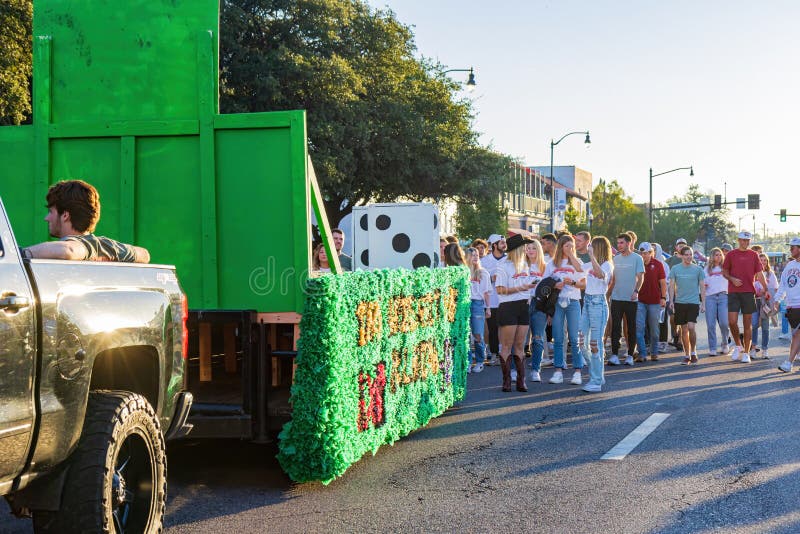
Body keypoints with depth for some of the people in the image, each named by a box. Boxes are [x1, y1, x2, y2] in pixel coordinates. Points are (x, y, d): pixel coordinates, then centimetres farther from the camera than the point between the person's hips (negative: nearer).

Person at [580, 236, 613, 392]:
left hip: (598, 303, -8)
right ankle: (597, 375, 21)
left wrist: (591, 255, -32)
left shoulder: (607, 265, -9)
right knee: (583, 342, 8)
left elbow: (601, 274, -32)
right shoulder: (591, 264, 14)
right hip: (587, 302, 8)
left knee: (595, 343, -6)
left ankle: (596, 382, 0)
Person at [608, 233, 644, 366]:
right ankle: (614, 355, -3)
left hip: (631, 299, -3)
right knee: (615, 327, -3)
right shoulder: (616, 259, 11)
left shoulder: (637, 258, -1)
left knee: (631, 327, 5)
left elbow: (640, 277, -5)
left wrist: (636, 291, -18)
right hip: (616, 298, 3)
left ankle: (630, 355, 12)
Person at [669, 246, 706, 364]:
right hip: (680, 302, 2)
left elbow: (702, 287, 8)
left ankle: (693, 351, 2)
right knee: (684, 330, 5)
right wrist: (671, 301, -3)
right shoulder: (675, 269, 5)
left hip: (694, 302, -2)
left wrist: (703, 303, 3)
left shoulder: (698, 269, 4)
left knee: (691, 327, -15)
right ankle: (687, 355, 14)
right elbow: (672, 286, 8)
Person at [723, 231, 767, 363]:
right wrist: (732, 279, -11)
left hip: (749, 292, 1)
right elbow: (724, 272, 8)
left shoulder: (754, 255, 8)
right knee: (732, 321, -10)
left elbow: (759, 274, 9)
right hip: (733, 292, -1)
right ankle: (738, 345, 15)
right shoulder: (731, 254, 5)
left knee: (748, 324, 3)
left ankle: (746, 353, 9)